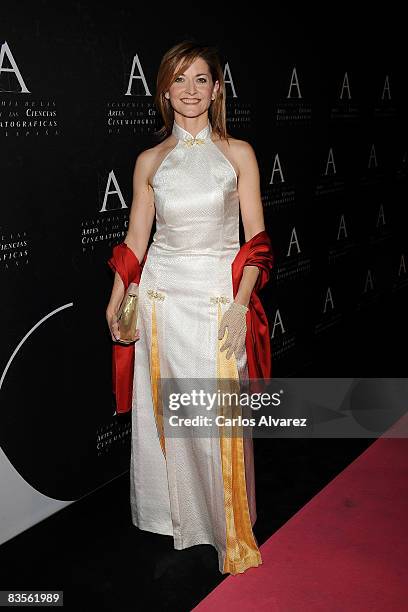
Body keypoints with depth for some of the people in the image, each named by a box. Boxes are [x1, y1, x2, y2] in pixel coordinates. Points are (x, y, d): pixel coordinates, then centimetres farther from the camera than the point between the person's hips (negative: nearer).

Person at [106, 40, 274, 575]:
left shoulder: (238, 154, 1)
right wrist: (116, 300, 10)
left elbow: (257, 237, -2)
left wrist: (239, 303, -12)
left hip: (220, 295, -2)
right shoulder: (150, 161, 6)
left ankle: (229, 527, 26)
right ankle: (173, 513, 33)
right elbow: (135, 240, 10)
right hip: (163, 295, 2)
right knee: (165, 408, 10)